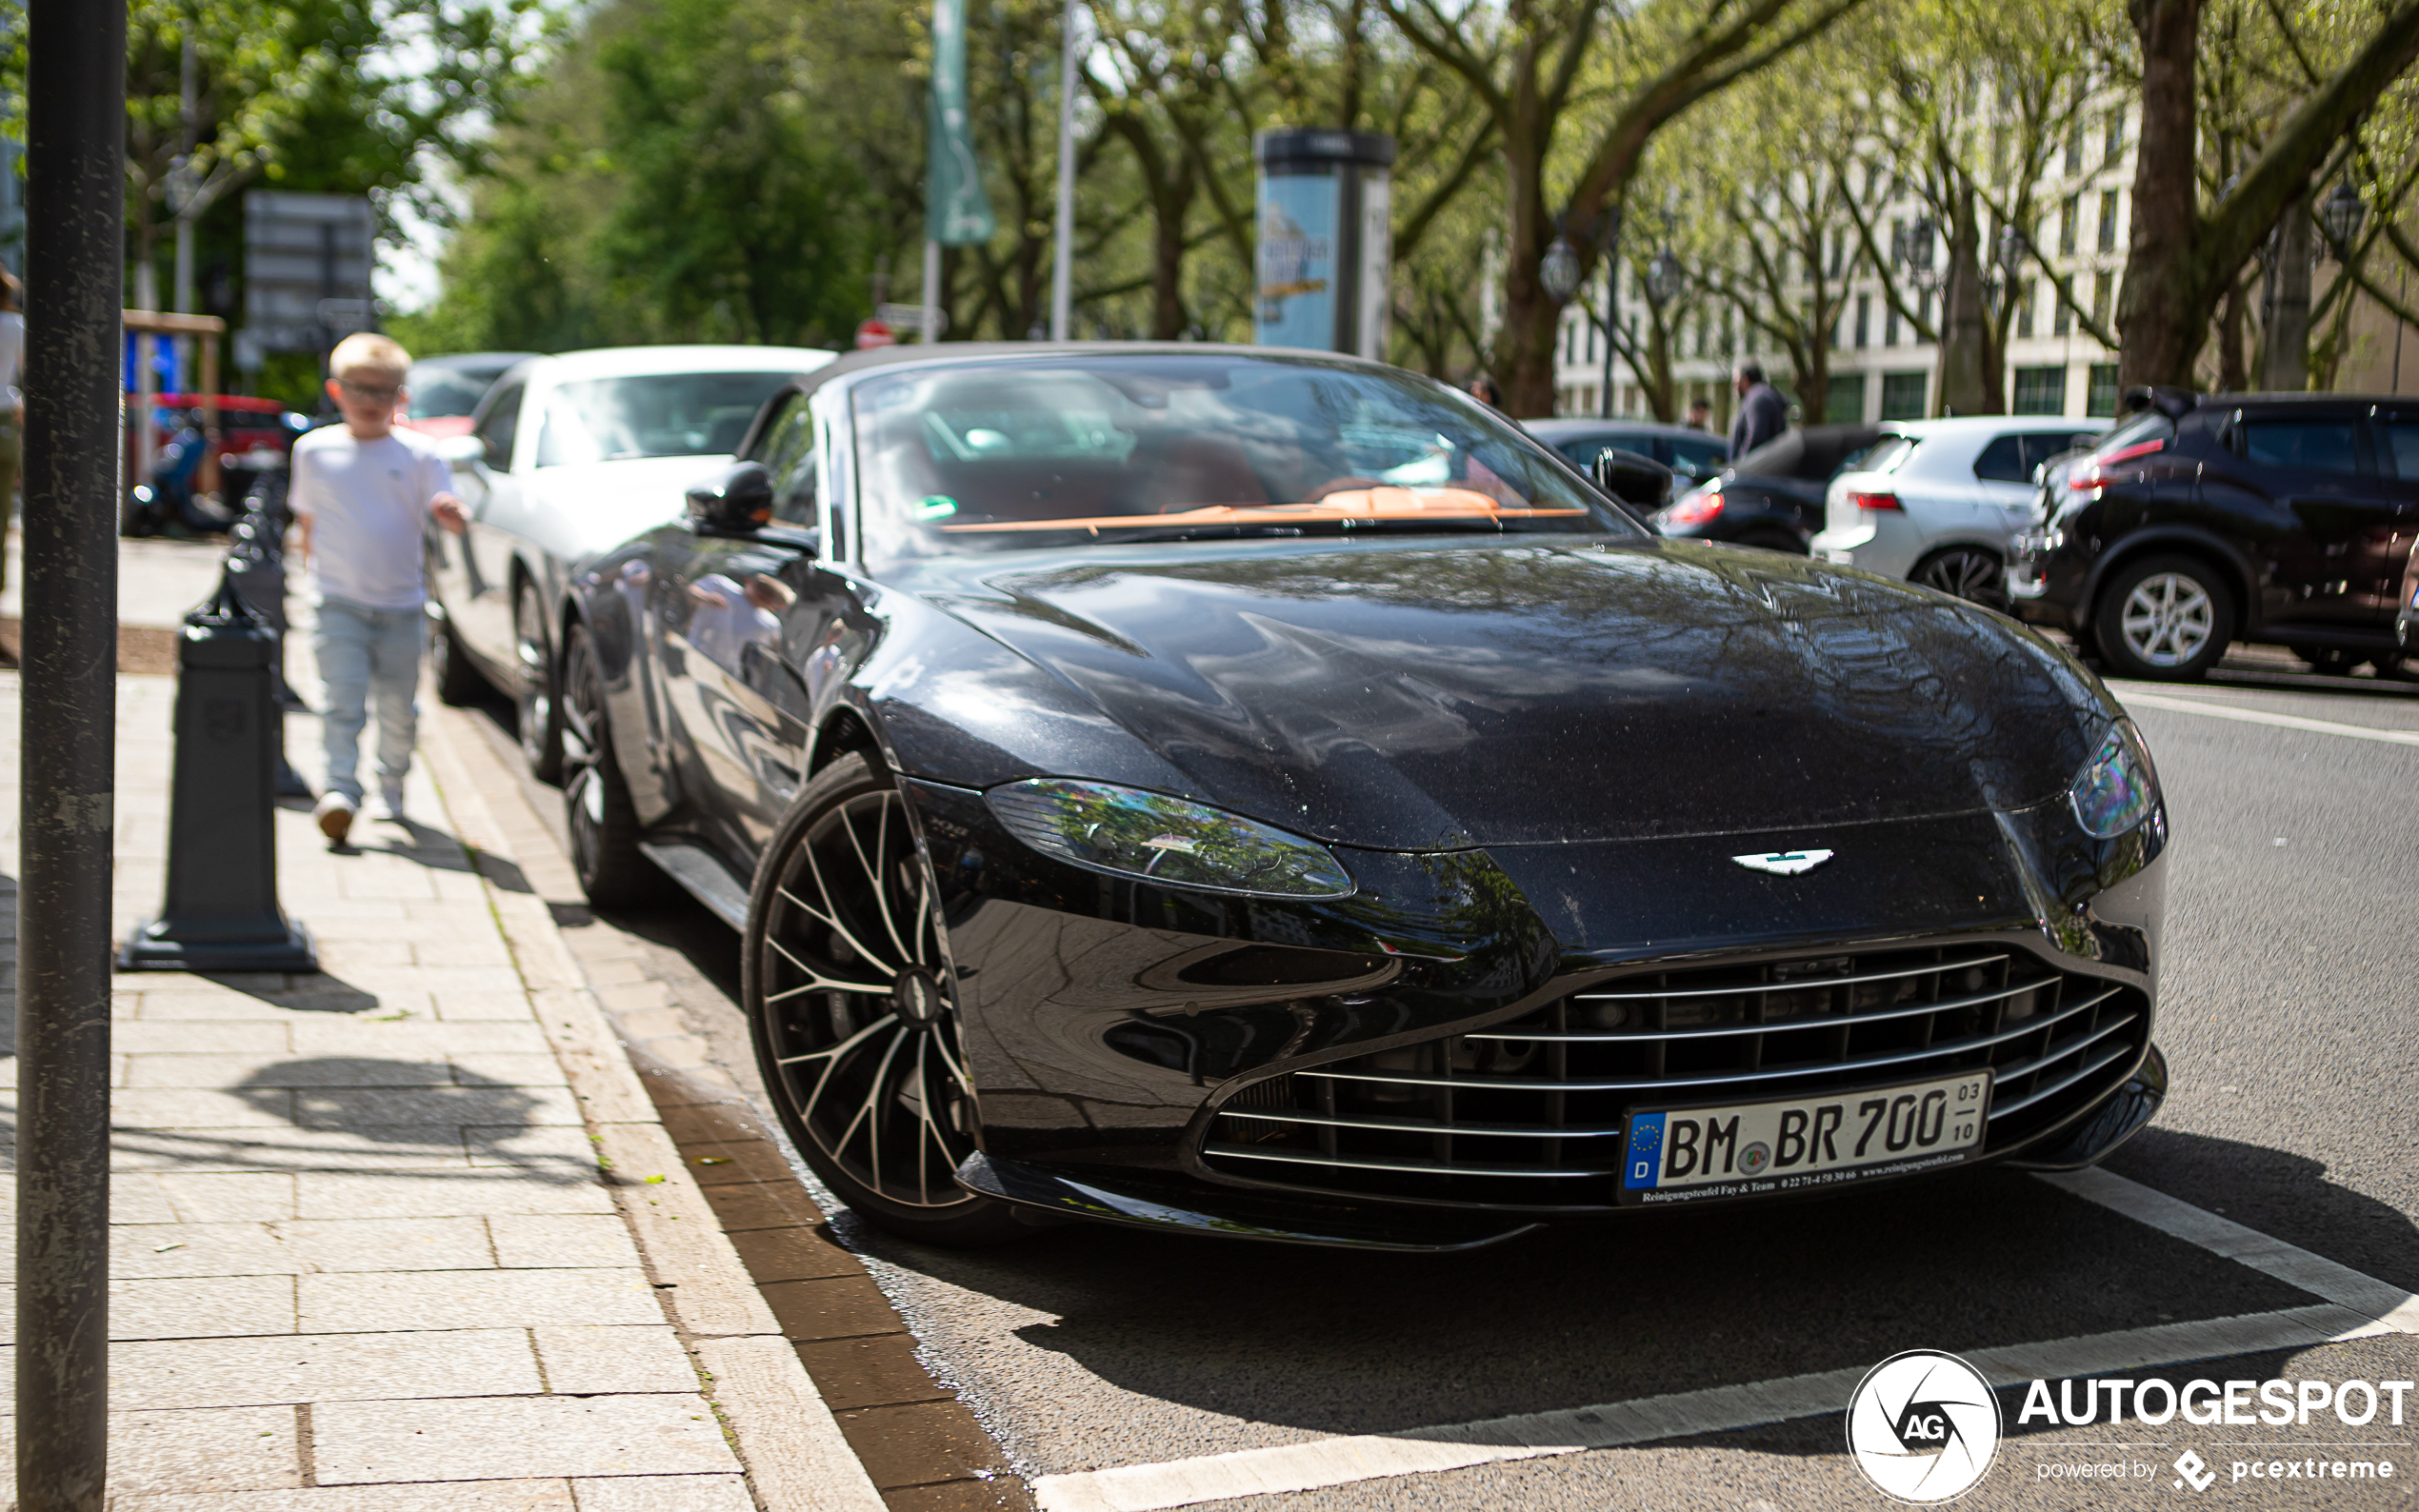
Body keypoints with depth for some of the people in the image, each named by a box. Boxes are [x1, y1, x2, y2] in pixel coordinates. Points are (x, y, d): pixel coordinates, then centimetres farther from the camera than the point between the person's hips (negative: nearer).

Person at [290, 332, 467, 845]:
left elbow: (451, 517, -9)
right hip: (339, 603, 0)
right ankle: (340, 789, -20)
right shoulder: (314, 451, 6)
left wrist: (450, 512, -31)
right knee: (344, 696, -16)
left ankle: (391, 788, 29)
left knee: (398, 707, 8)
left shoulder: (418, 454, 0)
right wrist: (317, 570, 10)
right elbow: (308, 522, 16)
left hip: (401, 605, 1)